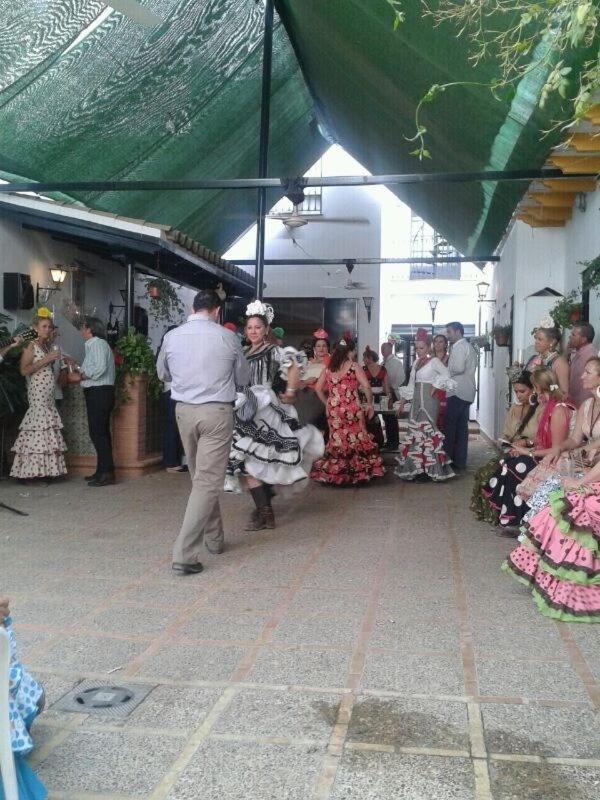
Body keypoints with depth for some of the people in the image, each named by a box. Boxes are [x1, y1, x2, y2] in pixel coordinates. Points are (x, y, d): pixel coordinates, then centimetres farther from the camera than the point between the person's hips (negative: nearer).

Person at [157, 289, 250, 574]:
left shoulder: (172, 336, 1)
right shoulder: (227, 337, -6)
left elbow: (163, 374, 17)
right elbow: (243, 379, 8)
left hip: (184, 410, 4)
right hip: (217, 412, -4)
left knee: (200, 477, 19)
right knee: (208, 481, -4)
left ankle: (214, 538, 31)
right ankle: (184, 553, -11)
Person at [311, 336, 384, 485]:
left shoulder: (328, 368, 7)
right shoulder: (354, 367, -6)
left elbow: (318, 388, 6)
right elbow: (366, 386, -14)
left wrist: (328, 404, 14)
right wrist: (370, 404, -3)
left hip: (333, 411, 4)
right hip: (351, 410, -4)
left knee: (337, 441, 13)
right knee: (356, 440, 6)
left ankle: (333, 474, 16)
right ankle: (358, 473, 7)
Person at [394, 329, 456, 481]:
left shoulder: (434, 361, -6)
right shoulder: (416, 362, 15)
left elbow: (446, 374, -22)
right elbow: (410, 384, 19)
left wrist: (435, 386, -16)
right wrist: (402, 403, 17)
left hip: (428, 401, -7)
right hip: (416, 401, 7)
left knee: (426, 431, -7)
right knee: (415, 432, 6)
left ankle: (428, 469, -3)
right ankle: (415, 468, 12)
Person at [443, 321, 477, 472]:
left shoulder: (459, 346, -9)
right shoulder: (468, 347, 22)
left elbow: (458, 367, -22)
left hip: (457, 392, -10)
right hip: (466, 393, 10)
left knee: (449, 427, -7)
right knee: (462, 428, 9)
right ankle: (460, 462, 11)